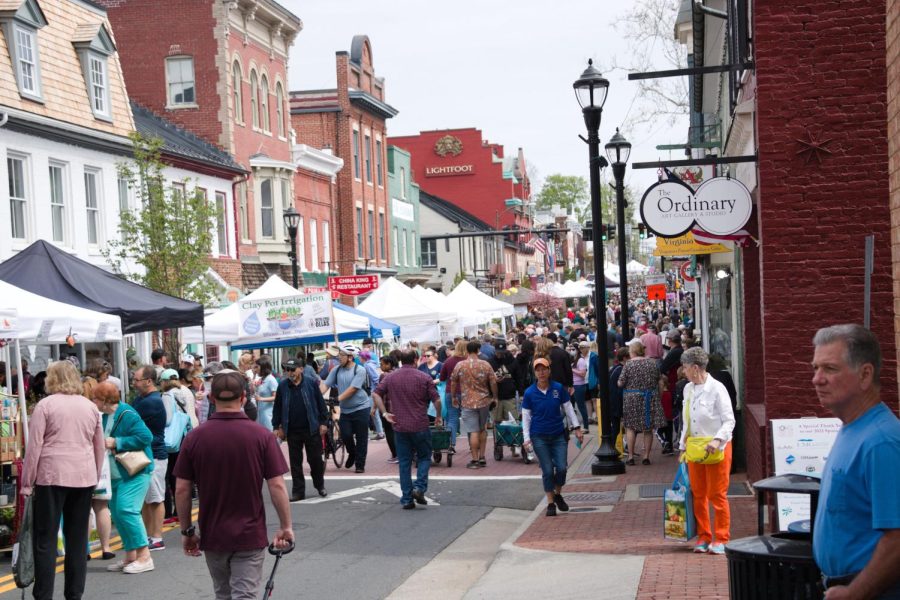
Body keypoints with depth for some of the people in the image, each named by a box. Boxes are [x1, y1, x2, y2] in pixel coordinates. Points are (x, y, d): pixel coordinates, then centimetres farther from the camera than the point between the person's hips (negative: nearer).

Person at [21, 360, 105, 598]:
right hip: (84, 477, 4)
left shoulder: (46, 405, -3)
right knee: (78, 538, 10)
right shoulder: (90, 406, 11)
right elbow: (100, 447, 15)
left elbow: (34, 446, -5)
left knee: (46, 538, 1)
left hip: (51, 476, -4)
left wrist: (27, 483, -1)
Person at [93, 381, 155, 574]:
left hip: (134, 472, -10)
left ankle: (144, 557, -11)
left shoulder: (127, 415, -17)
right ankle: (130, 556, 19)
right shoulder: (105, 417, 11)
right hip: (116, 474, 10)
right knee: (116, 512, 10)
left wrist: (116, 442, -22)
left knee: (126, 510, -17)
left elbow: (145, 437, -25)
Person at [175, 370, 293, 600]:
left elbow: (181, 489, -3)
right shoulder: (262, 436, -9)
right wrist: (286, 527, -1)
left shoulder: (194, 438, -5)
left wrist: (187, 531, 8)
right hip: (250, 535, -2)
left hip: (212, 535, 2)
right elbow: (277, 486, -11)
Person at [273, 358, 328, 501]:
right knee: (295, 462, 6)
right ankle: (298, 491, 13)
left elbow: (321, 403, 1)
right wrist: (277, 426, 5)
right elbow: (277, 407, 7)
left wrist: (323, 422, -1)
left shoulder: (311, 383, -4)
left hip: (312, 429, -2)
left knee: (315, 459, 6)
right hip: (292, 431, 2)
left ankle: (320, 486, 26)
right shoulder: (282, 386, 1)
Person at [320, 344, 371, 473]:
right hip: (345, 409, 4)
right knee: (346, 435, -3)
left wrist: (338, 398, -28)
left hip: (360, 408, -4)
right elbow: (325, 384, -4)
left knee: (361, 438, 0)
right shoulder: (336, 370, 4)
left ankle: (360, 465, 10)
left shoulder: (359, 370, -11)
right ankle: (352, 454, 28)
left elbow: (353, 388, -20)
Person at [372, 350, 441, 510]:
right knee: (424, 457, 14)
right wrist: (438, 416, 8)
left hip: (399, 426, 3)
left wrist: (384, 413, 0)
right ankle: (419, 487, -6)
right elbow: (436, 400, -7)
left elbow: (375, 394, -2)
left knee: (404, 463, 8)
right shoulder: (424, 378, -5)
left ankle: (406, 499, 7)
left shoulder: (390, 378, 5)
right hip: (420, 426, -3)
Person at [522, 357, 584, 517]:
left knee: (562, 468, -4)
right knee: (547, 471, -1)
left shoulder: (558, 388, -3)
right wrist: (526, 439, -3)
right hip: (539, 437, -1)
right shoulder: (529, 393, -6)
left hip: (558, 435, 2)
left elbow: (568, 408, 7)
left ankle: (558, 494, 24)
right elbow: (525, 417, 0)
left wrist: (577, 427, 5)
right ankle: (550, 503, 13)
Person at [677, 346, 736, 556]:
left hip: (716, 449, -7)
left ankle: (721, 539, 9)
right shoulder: (688, 389, 9)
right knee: (698, 495, 9)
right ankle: (703, 537, 19)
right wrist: (683, 446, 17)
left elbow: (729, 421, -14)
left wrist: (717, 440, -27)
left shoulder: (717, 389, -13)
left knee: (717, 495, -1)